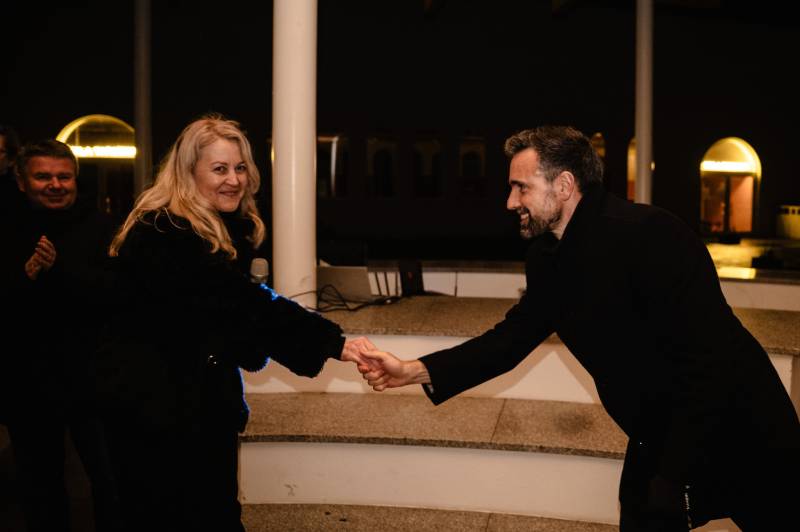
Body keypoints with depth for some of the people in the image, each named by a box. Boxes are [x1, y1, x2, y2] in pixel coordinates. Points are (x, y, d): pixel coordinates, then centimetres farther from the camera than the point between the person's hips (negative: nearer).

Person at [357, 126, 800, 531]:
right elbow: (515, 335, 6)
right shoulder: (548, 257, -2)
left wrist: (672, 484, -28)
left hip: (738, 431, -6)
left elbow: (708, 362, -29)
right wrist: (414, 372, -4)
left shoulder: (647, 234, -26)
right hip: (657, 439, 7)